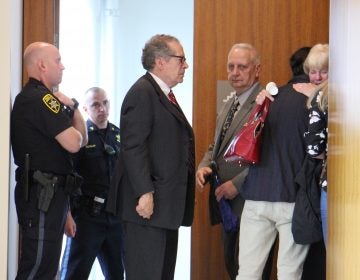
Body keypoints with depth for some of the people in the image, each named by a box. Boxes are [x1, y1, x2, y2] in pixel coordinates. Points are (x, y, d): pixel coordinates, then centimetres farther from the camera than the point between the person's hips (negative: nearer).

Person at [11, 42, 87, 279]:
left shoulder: (38, 97, 19)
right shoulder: (41, 99, -14)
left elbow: (83, 139, 18)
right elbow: (74, 143, -20)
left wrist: (72, 106, 3)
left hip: (49, 193, 11)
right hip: (43, 194, -11)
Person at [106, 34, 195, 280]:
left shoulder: (165, 95, 19)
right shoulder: (142, 93, -11)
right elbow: (133, 147, -18)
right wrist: (145, 193, -23)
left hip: (166, 204, 10)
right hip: (148, 204, -10)